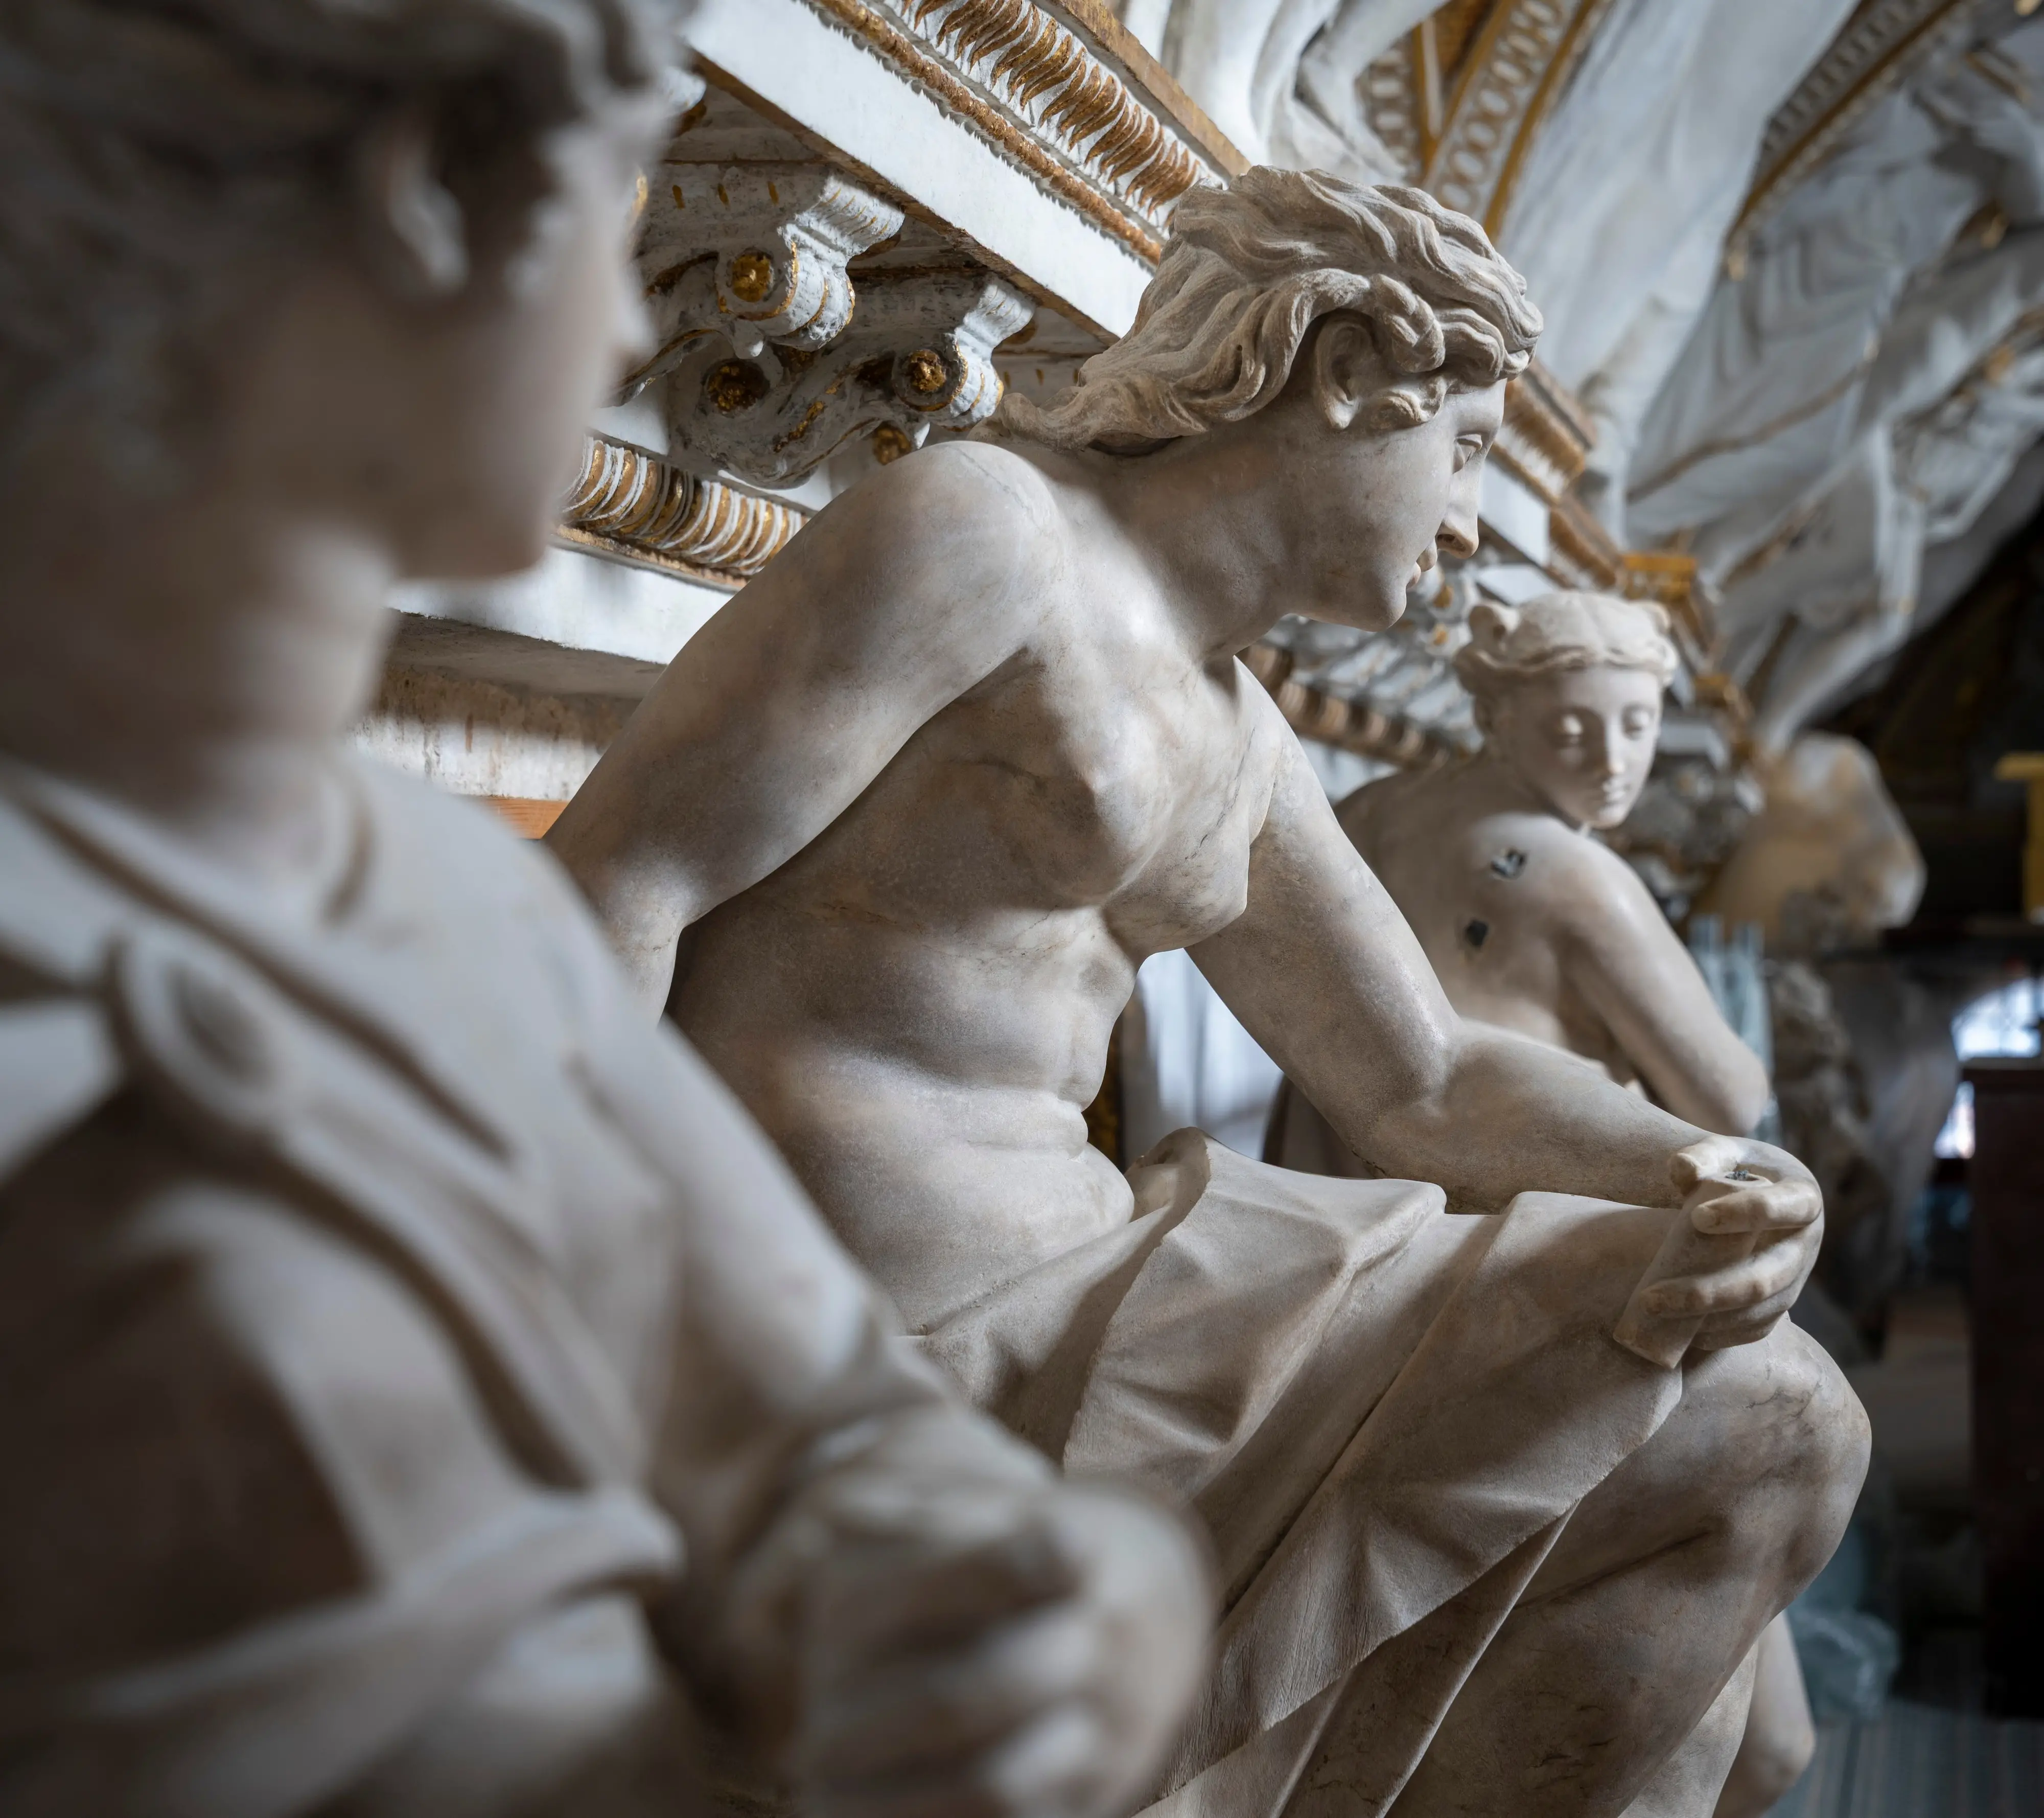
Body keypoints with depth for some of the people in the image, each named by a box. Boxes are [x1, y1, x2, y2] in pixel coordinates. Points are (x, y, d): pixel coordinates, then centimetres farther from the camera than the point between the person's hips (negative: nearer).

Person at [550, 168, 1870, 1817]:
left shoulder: (1232, 737, 16)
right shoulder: (983, 522, -12)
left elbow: (1425, 1084, 16)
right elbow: (609, 888, -17)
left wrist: (1721, 1176, -3)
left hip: (1038, 1274, 9)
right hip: (891, 1360, -9)